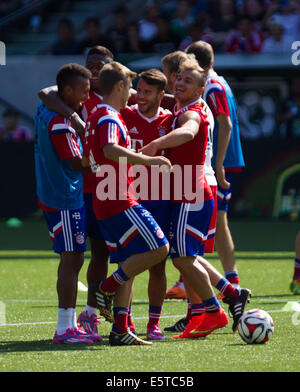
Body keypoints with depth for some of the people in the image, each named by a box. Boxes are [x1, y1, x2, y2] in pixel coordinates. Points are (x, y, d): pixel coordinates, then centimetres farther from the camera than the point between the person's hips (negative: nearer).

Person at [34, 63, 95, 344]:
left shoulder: (45, 108, 8)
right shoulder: (60, 122, -20)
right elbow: (78, 164, -20)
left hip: (51, 193, 10)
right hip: (65, 200, -10)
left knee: (73, 259, 14)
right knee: (71, 259, -9)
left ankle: (70, 324, 18)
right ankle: (64, 329, -10)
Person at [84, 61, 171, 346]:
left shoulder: (97, 117, 18)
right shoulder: (109, 118, -12)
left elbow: (94, 157, 29)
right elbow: (110, 150, -32)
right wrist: (149, 160, -29)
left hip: (104, 202, 10)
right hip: (119, 201, -10)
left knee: (128, 263, 9)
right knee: (159, 248, -10)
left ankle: (120, 331, 5)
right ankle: (106, 288, -7)